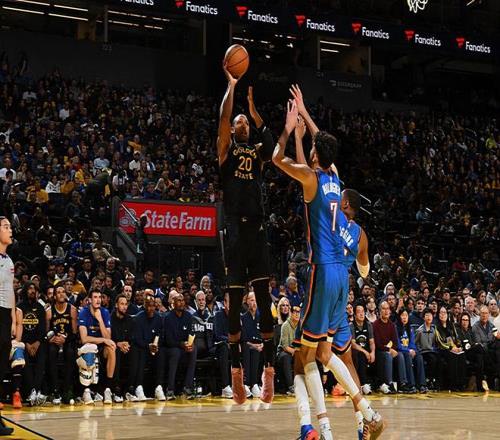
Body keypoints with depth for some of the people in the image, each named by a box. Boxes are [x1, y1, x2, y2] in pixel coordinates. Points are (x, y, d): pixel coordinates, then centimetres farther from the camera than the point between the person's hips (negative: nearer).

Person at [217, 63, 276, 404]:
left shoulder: (258, 151, 17)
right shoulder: (226, 150, 12)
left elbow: (271, 141, -6)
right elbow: (223, 119, -4)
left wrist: (253, 104, -10)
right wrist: (231, 85, -3)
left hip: (258, 228, 2)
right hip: (235, 228, -2)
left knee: (265, 299, -3)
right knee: (235, 301, 1)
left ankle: (269, 367, -1)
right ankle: (237, 366, 9)